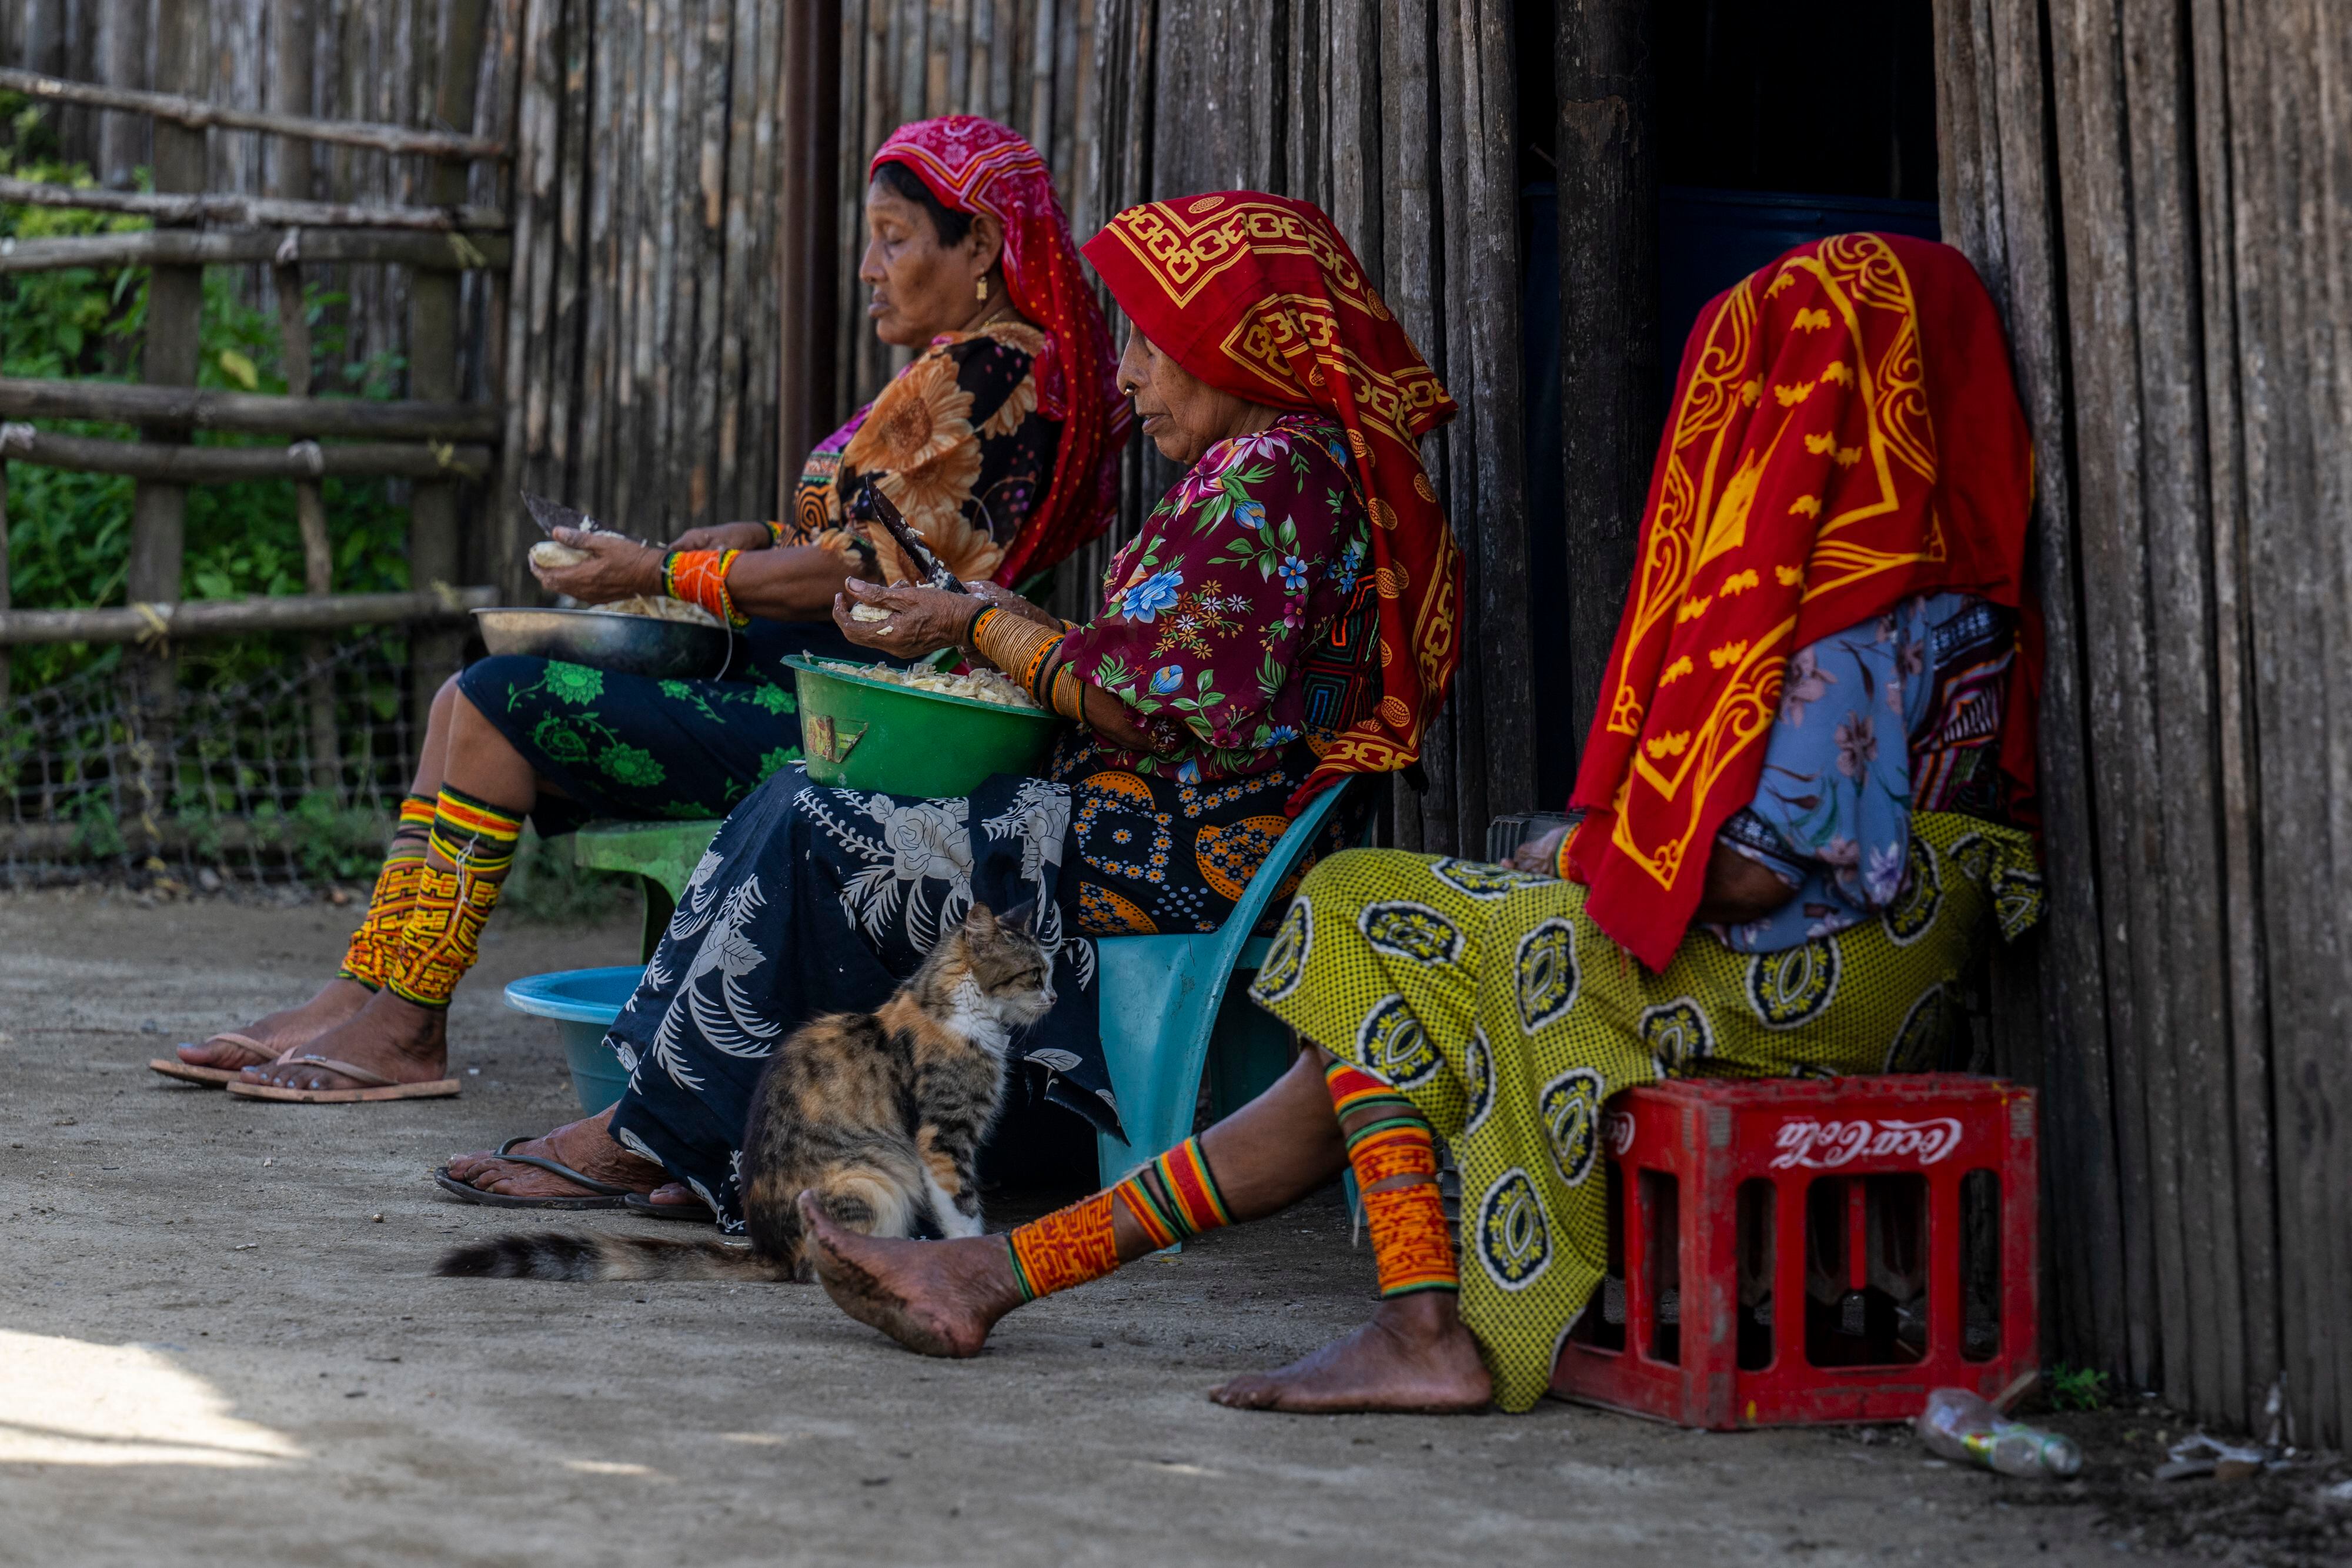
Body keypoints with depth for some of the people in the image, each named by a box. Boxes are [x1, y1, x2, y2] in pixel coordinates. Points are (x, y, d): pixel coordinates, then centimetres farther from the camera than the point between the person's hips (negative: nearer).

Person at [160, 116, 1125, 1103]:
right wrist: (717, 545, 6)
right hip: (802, 689, 11)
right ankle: (363, 995, 2)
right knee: (470, 704, 6)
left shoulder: (984, 374, -14)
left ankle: (407, 1027, -5)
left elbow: (867, 571, -20)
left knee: (500, 707, -13)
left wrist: (659, 575, -12)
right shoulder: (955, 370, 18)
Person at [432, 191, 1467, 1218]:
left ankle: (657, 1138, -1)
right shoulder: (1269, 466, 18)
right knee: (804, 809, 3)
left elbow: (1155, 707, -20)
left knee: (820, 839, -11)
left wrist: (983, 628, -8)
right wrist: (993, 628, 7)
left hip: (1179, 857, -11)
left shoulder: (1272, 475, -16)